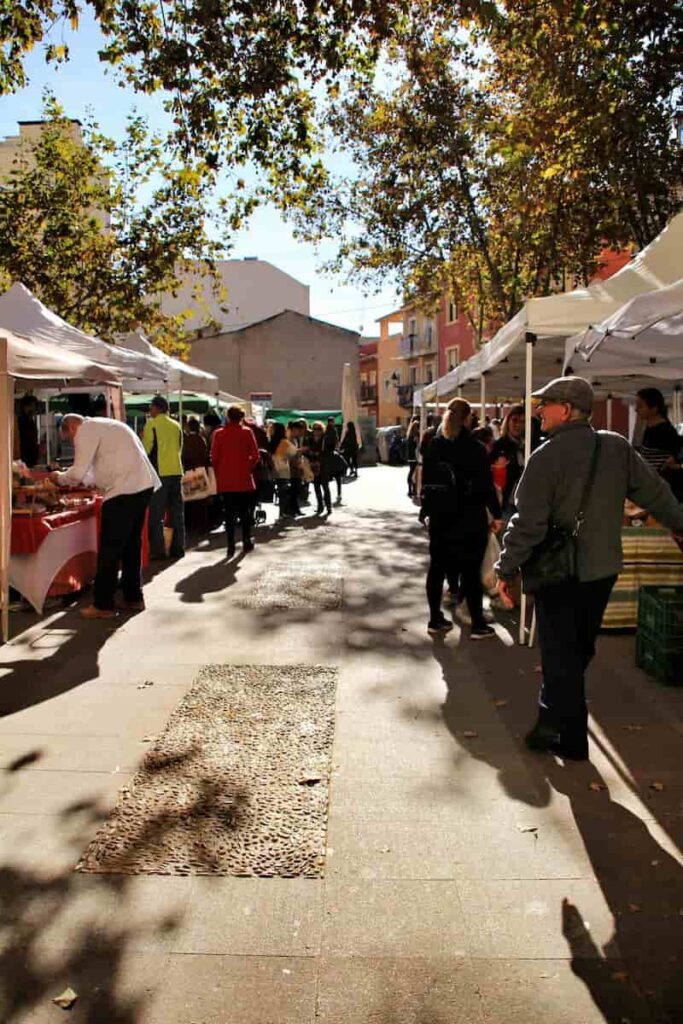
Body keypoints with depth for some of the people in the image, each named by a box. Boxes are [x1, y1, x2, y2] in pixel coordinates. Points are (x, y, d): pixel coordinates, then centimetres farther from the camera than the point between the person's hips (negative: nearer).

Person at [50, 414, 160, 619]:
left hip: (125, 490, -9)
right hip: (143, 485, 9)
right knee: (132, 543, 17)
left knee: (109, 549, -1)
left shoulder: (85, 431, -4)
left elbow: (78, 473, -7)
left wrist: (59, 478, 12)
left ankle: (103, 605, 5)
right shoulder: (104, 426, 24)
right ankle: (133, 598, 25)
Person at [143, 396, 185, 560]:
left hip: (160, 472, -5)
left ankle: (158, 550, -1)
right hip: (176, 471, 5)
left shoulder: (152, 424, -5)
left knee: (156, 514, 0)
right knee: (176, 512, 10)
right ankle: (178, 548, 13)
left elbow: (146, 449, -5)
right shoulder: (176, 425, 10)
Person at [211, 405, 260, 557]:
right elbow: (255, 455, -5)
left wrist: (219, 474, 9)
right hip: (244, 479, 0)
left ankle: (231, 547, 1)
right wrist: (248, 468, 10)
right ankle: (247, 542, 15)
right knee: (245, 511, 12)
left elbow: (214, 457, -3)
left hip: (225, 481, 0)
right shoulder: (247, 432, -2)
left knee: (229, 513, 3)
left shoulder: (219, 433, -1)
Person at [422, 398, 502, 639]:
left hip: (440, 517, 5)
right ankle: (478, 624, 9)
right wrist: (496, 514, -1)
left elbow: (426, 482, 6)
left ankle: (435, 619, 18)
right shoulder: (474, 448, -12)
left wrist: (428, 511, 14)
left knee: (437, 567, 11)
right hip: (470, 518, -4)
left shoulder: (433, 446, 2)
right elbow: (486, 485, -11)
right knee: (471, 570, 2)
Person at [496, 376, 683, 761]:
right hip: (603, 569, 6)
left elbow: (529, 521, -20)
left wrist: (507, 569, -12)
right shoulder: (618, 447, -1)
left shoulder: (548, 456, -17)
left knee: (561, 653, 7)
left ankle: (570, 738, 15)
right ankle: (553, 718, 33)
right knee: (580, 648, 19)